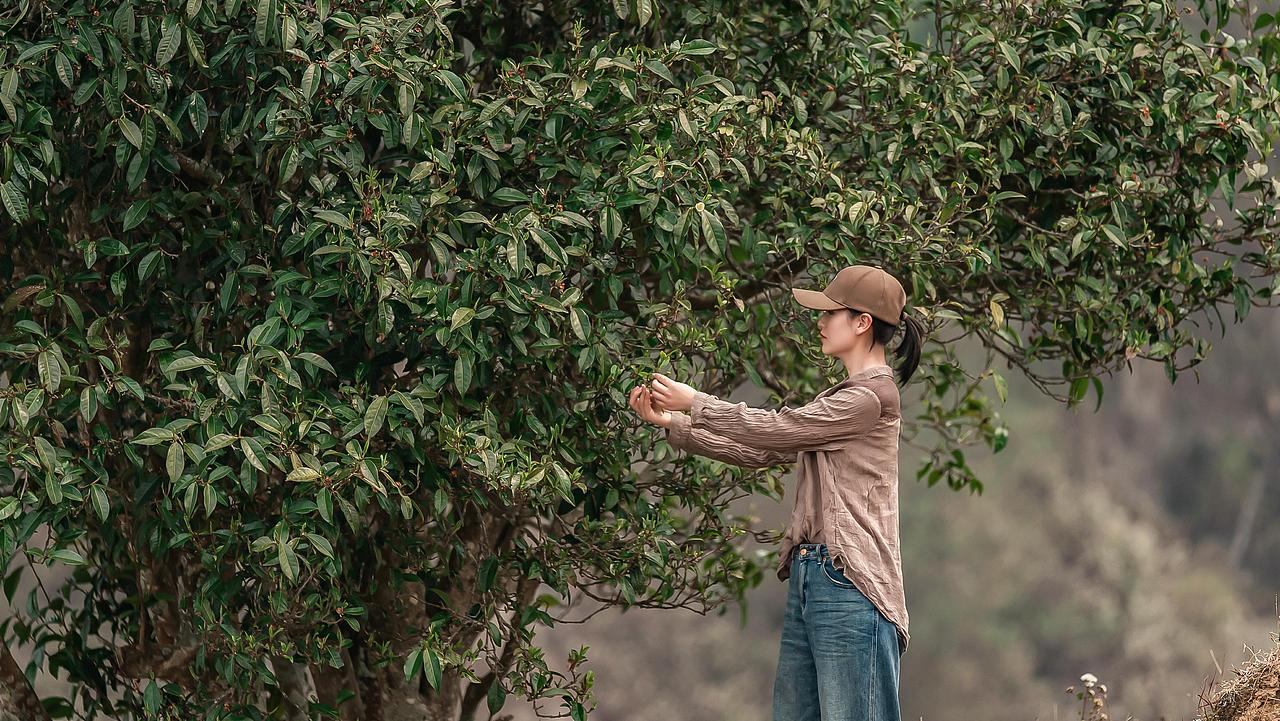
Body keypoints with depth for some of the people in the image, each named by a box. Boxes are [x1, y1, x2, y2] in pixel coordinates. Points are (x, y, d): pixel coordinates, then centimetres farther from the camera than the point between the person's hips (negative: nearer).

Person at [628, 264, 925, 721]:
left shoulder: (872, 397, -11)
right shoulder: (841, 398, 21)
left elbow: (773, 429, -10)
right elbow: (759, 452, 18)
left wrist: (694, 403, 1)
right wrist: (672, 424, 14)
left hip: (848, 582, -10)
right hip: (809, 577, 10)